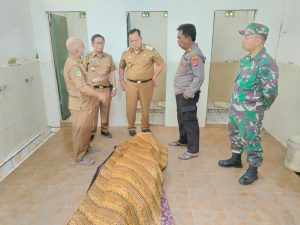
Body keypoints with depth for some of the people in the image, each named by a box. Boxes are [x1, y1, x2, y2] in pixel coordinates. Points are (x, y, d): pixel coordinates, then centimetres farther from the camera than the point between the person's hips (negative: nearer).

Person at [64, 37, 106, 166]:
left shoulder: (76, 62, 9)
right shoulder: (73, 65, -24)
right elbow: (83, 88, -29)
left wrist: (95, 94, 14)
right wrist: (98, 95, -18)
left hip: (84, 102, 10)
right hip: (80, 104, -10)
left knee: (87, 128, 22)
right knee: (80, 130, 4)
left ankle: (86, 147, 40)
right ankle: (80, 156, 18)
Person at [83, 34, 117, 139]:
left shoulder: (109, 57, 8)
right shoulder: (88, 57, 0)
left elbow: (112, 73, 10)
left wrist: (114, 87, 5)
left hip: (106, 89, 3)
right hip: (93, 89, -3)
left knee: (105, 111, 11)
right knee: (93, 112, 4)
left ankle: (104, 129, 27)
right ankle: (92, 132, 19)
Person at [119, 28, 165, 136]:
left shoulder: (150, 50, -7)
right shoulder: (125, 53, 2)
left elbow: (161, 64, 0)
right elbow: (121, 67, 18)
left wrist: (154, 77, -3)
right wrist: (121, 80, 12)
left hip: (146, 84, -1)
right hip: (131, 84, 2)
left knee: (146, 107, 10)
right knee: (130, 108, 5)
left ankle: (145, 126, 30)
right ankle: (131, 127, 26)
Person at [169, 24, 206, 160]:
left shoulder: (195, 54, -19)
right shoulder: (188, 52, 12)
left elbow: (199, 77, -25)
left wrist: (188, 93, -21)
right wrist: (182, 92, 16)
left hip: (188, 95, -10)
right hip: (180, 94, 10)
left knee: (190, 121, -2)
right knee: (182, 119, 21)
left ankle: (193, 150, 10)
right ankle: (183, 140, 39)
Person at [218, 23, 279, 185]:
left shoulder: (266, 63, -22)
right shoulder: (246, 59, 6)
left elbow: (271, 92, -22)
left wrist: (260, 107, -7)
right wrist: (235, 103, 14)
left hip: (251, 113, -9)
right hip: (235, 107, 9)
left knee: (251, 141, 5)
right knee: (234, 133, 21)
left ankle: (253, 171, 25)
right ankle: (236, 159, 42)